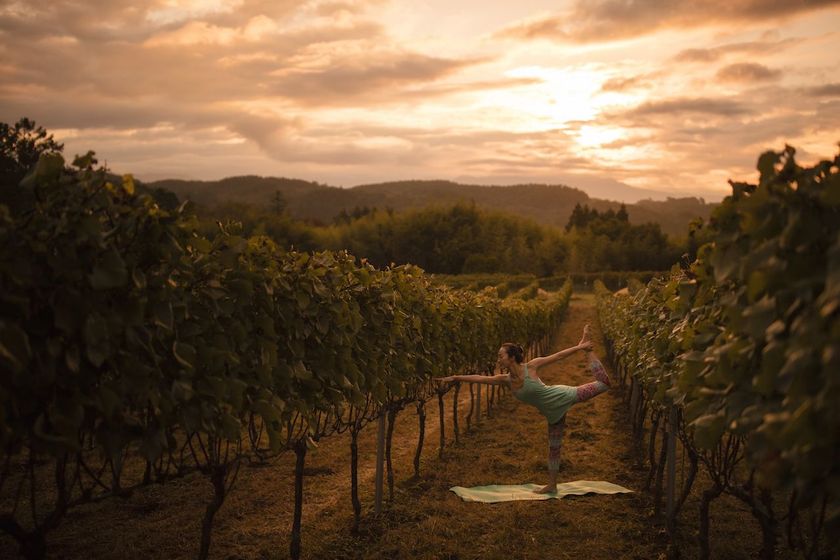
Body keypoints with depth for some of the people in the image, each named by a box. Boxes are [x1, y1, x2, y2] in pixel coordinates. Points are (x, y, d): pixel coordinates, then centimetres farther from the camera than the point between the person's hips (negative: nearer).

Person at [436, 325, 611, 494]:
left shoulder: (530, 367, -22)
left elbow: (558, 356, -14)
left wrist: (580, 346, -14)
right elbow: (480, 378, -5)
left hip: (563, 396, -5)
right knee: (553, 447, 15)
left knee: (602, 382, -3)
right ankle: (552, 486, 25)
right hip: (553, 413, 5)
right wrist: (455, 378, -7)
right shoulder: (506, 380, -8)